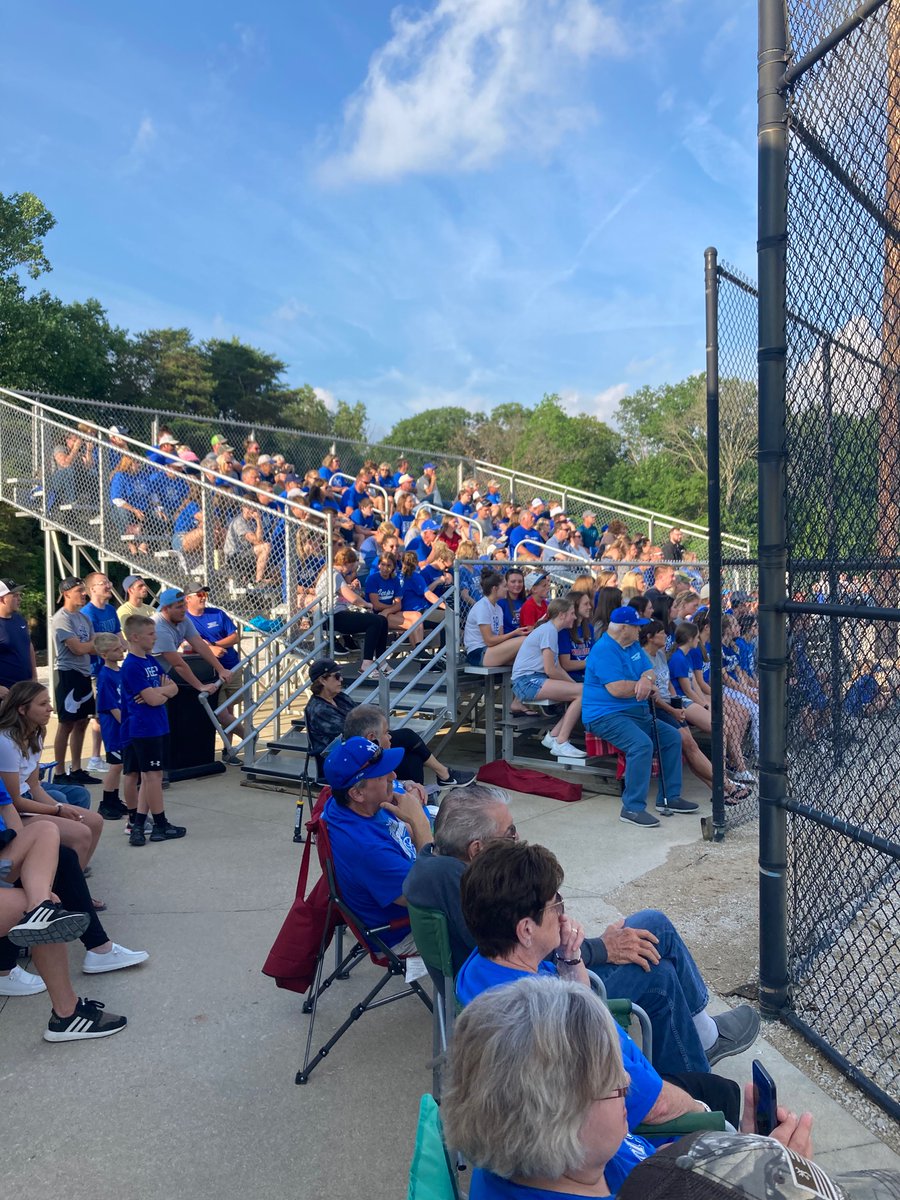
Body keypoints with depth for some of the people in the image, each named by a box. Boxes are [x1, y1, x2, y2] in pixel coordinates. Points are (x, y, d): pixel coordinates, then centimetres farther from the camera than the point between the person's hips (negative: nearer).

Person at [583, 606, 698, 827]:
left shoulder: (633, 646, 16)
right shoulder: (604, 650, -16)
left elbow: (649, 672, 9)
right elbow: (617, 689, -24)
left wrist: (646, 680, -17)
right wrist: (648, 686, -9)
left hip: (637, 713, 10)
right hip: (606, 715, -10)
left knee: (673, 737, 7)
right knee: (642, 743, -32)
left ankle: (670, 796, 15)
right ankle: (633, 808, -27)